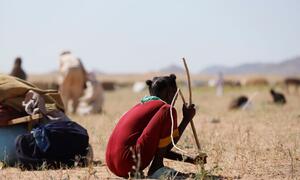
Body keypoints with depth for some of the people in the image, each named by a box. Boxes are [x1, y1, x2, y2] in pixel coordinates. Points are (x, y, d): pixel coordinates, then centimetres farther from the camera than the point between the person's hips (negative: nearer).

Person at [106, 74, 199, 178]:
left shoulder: (141, 107, 27)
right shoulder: (164, 107, 1)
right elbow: (169, 145, 5)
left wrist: (187, 159, 33)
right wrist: (186, 119, 14)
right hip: (129, 162, -9)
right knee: (168, 111, -8)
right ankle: (157, 166, -7)